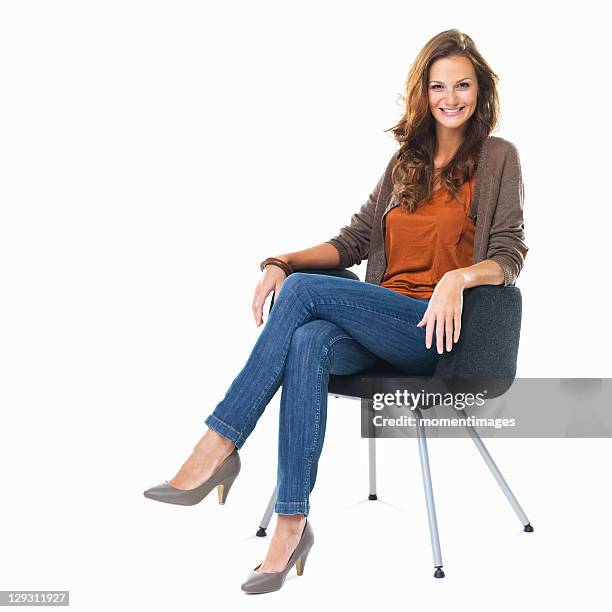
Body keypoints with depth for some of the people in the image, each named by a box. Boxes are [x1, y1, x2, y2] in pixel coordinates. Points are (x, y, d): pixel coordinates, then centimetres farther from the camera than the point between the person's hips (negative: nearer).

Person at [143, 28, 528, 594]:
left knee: (303, 291, -26)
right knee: (309, 343, -31)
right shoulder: (407, 160, 21)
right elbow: (353, 241, 17)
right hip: (381, 325, 4)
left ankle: (220, 446, -22)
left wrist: (457, 277, -24)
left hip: (440, 332, -4)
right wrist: (283, 261, 0)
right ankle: (292, 526, -32)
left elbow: (510, 255, -2)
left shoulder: (497, 157, 6)